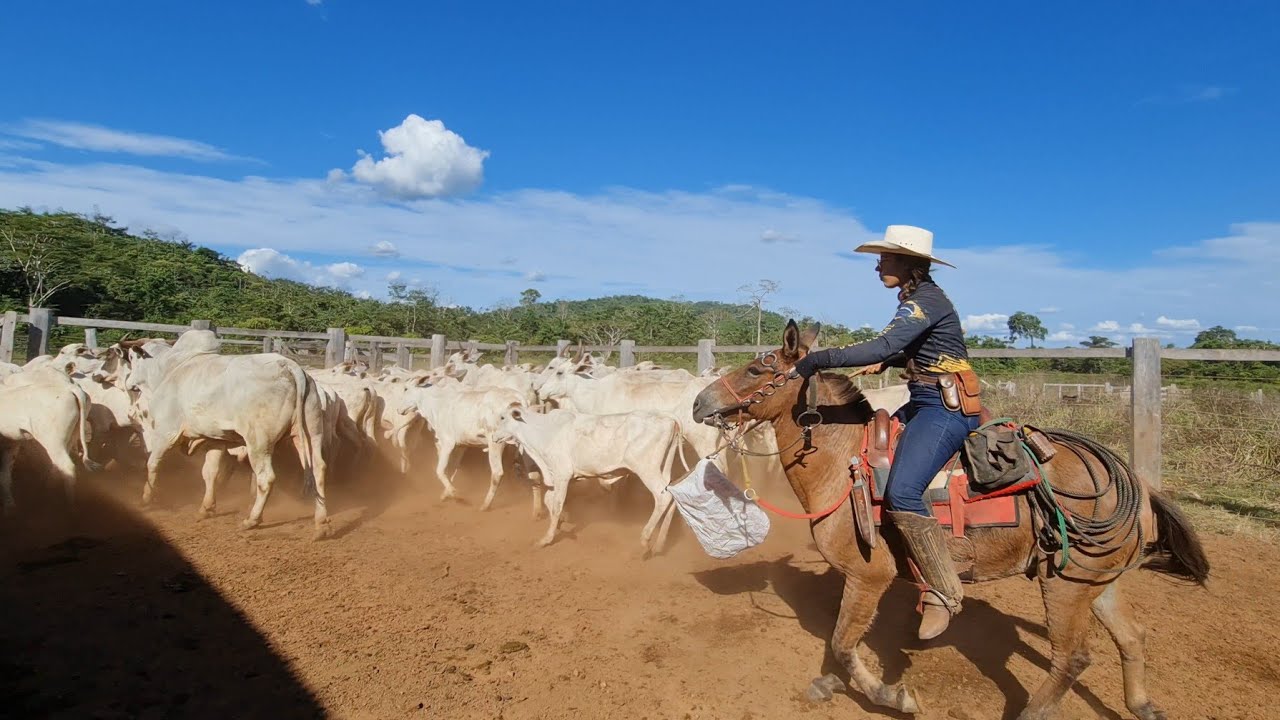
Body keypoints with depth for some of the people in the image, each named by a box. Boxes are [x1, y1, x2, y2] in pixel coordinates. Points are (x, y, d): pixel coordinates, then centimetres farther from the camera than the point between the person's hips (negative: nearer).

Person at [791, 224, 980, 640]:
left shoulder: (926, 300, -16)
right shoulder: (916, 300, 14)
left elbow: (881, 347, -30)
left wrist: (817, 360, -28)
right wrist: (884, 364, 9)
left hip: (946, 408, -11)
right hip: (923, 403, 11)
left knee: (901, 492, -25)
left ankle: (943, 592, -13)